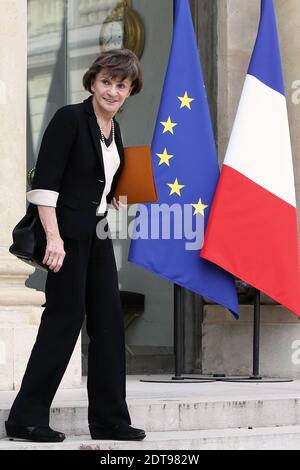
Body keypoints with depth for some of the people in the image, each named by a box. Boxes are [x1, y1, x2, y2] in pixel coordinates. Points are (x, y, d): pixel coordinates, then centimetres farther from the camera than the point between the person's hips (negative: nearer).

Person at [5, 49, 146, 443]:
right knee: (65, 317, -7)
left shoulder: (113, 128, 13)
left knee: (108, 319, 7)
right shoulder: (70, 119, -11)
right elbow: (44, 183, -17)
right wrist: (53, 237, -23)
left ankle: (110, 420, 14)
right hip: (67, 233, -8)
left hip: (97, 233, 8)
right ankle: (26, 417, 0)